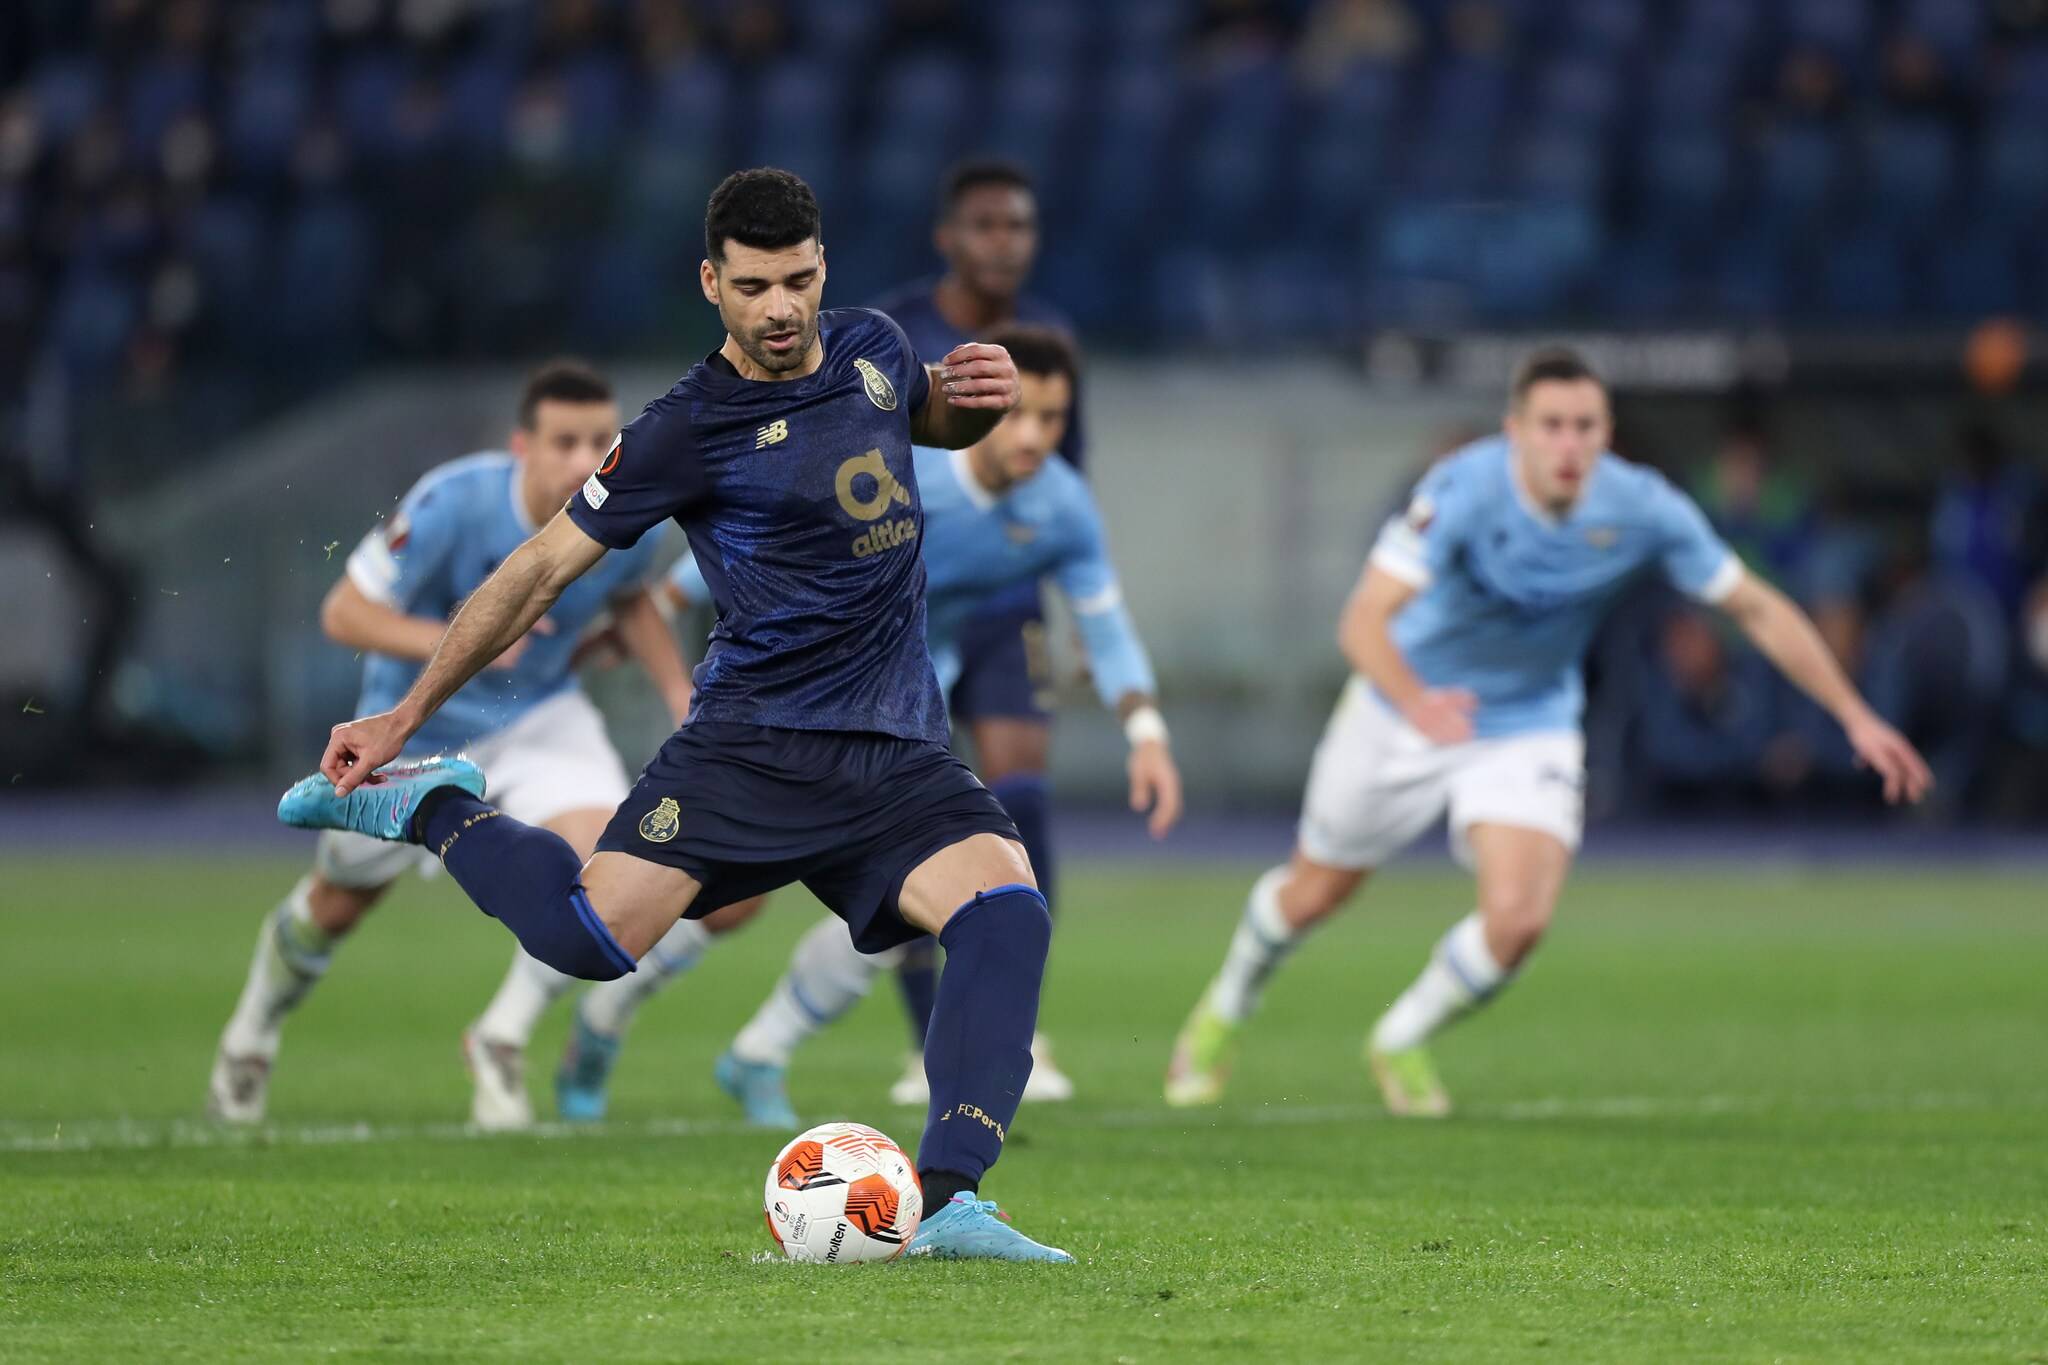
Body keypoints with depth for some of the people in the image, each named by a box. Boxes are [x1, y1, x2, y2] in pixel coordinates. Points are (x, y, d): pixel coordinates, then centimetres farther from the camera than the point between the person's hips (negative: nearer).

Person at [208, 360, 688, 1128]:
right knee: (340, 904, 15)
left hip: (539, 716, 2)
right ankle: (256, 1029, 49)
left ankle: (499, 1040, 0)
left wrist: (680, 693, -8)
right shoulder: (451, 506, -33)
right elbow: (343, 612, -26)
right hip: (419, 723, -2)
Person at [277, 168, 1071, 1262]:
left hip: (899, 761, 4)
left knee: (1007, 910, -24)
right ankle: (437, 809, 9)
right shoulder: (688, 430, -8)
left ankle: (949, 1203, -24)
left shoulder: (871, 348, 9)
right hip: (750, 749, -4)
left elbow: (931, 417, 34)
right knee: (584, 937, -22)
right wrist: (403, 717, 0)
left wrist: (976, 394, 7)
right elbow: (545, 567, -2)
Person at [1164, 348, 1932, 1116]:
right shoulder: (1464, 491, -31)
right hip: (1406, 712, -2)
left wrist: (1855, 716, -9)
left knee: (1518, 920, -18)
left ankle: (1401, 1044, 12)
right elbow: (1364, 619, -39)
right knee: (1313, 893, 14)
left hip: (1531, 727, 2)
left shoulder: (1643, 512, -21)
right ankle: (1226, 1010, 47)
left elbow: (1758, 609, -8)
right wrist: (1417, 704, -59)